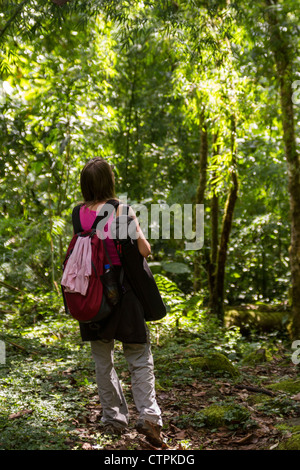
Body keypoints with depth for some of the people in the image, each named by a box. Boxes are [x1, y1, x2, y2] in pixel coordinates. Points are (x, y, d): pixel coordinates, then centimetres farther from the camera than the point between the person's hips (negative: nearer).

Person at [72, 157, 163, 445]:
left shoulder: (79, 213, 0)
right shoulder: (121, 210, -11)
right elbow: (144, 250, -10)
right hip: (122, 287, -4)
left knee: (102, 359, 15)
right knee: (139, 357, 5)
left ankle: (113, 418, 21)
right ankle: (148, 416, -6)